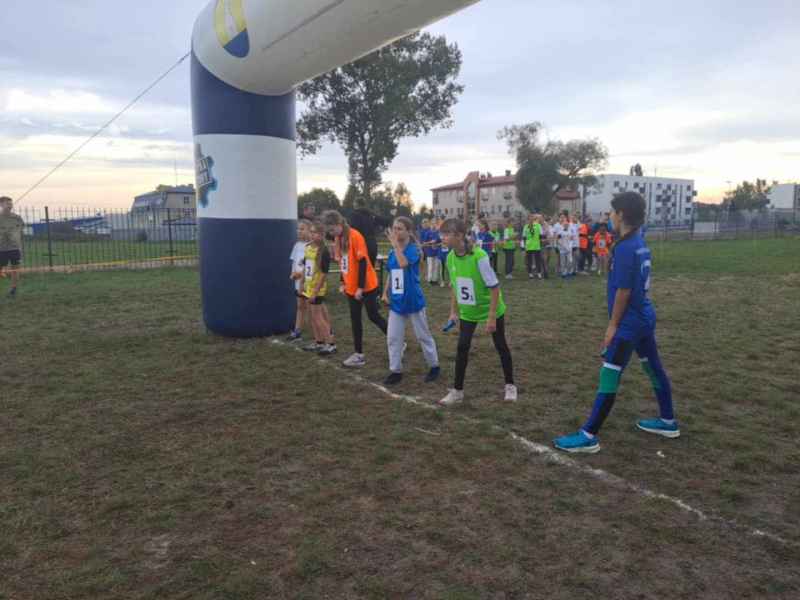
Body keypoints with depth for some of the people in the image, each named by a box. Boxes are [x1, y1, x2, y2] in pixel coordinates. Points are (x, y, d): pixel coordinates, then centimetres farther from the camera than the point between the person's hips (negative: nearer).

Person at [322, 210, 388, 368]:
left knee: (373, 316, 0)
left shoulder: (355, 236, -18)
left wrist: (361, 287, -19)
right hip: (351, 287, 8)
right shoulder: (338, 239, 6)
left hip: (366, 286, -8)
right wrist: (343, 283, 9)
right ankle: (359, 354, 17)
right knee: (355, 319, 10)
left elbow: (363, 262, -19)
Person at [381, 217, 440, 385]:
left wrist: (395, 244, -28)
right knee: (393, 338, 5)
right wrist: (385, 293, 5)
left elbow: (403, 263, -35)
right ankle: (396, 371, 17)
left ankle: (434, 366, 26)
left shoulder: (413, 250, -14)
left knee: (423, 336, 9)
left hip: (413, 301, -6)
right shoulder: (392, 252, 5)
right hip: (396, 302, 6)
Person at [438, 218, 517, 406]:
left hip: (491, 310, -5)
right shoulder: (450, 257, -9)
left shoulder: (479, 256, -28)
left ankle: (510, 386, 28)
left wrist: (492, 316, -23)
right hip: (467, 311, 5)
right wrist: (454, 311, 8)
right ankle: (457, 391, 13)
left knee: (500, 346, 10)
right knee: (462, 347, 1)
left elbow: (494, 287, -23)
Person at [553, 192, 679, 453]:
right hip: (645, 318, 10)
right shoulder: (640, 243, 7)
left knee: (608, 379, -6)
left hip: (629, 323, -10)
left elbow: (623, 291, -20)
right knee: (655, 369, 21)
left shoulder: (624, 248, -21)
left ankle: (588, 436, -1)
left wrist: (613, 325, -13)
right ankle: (668, 422, 36)